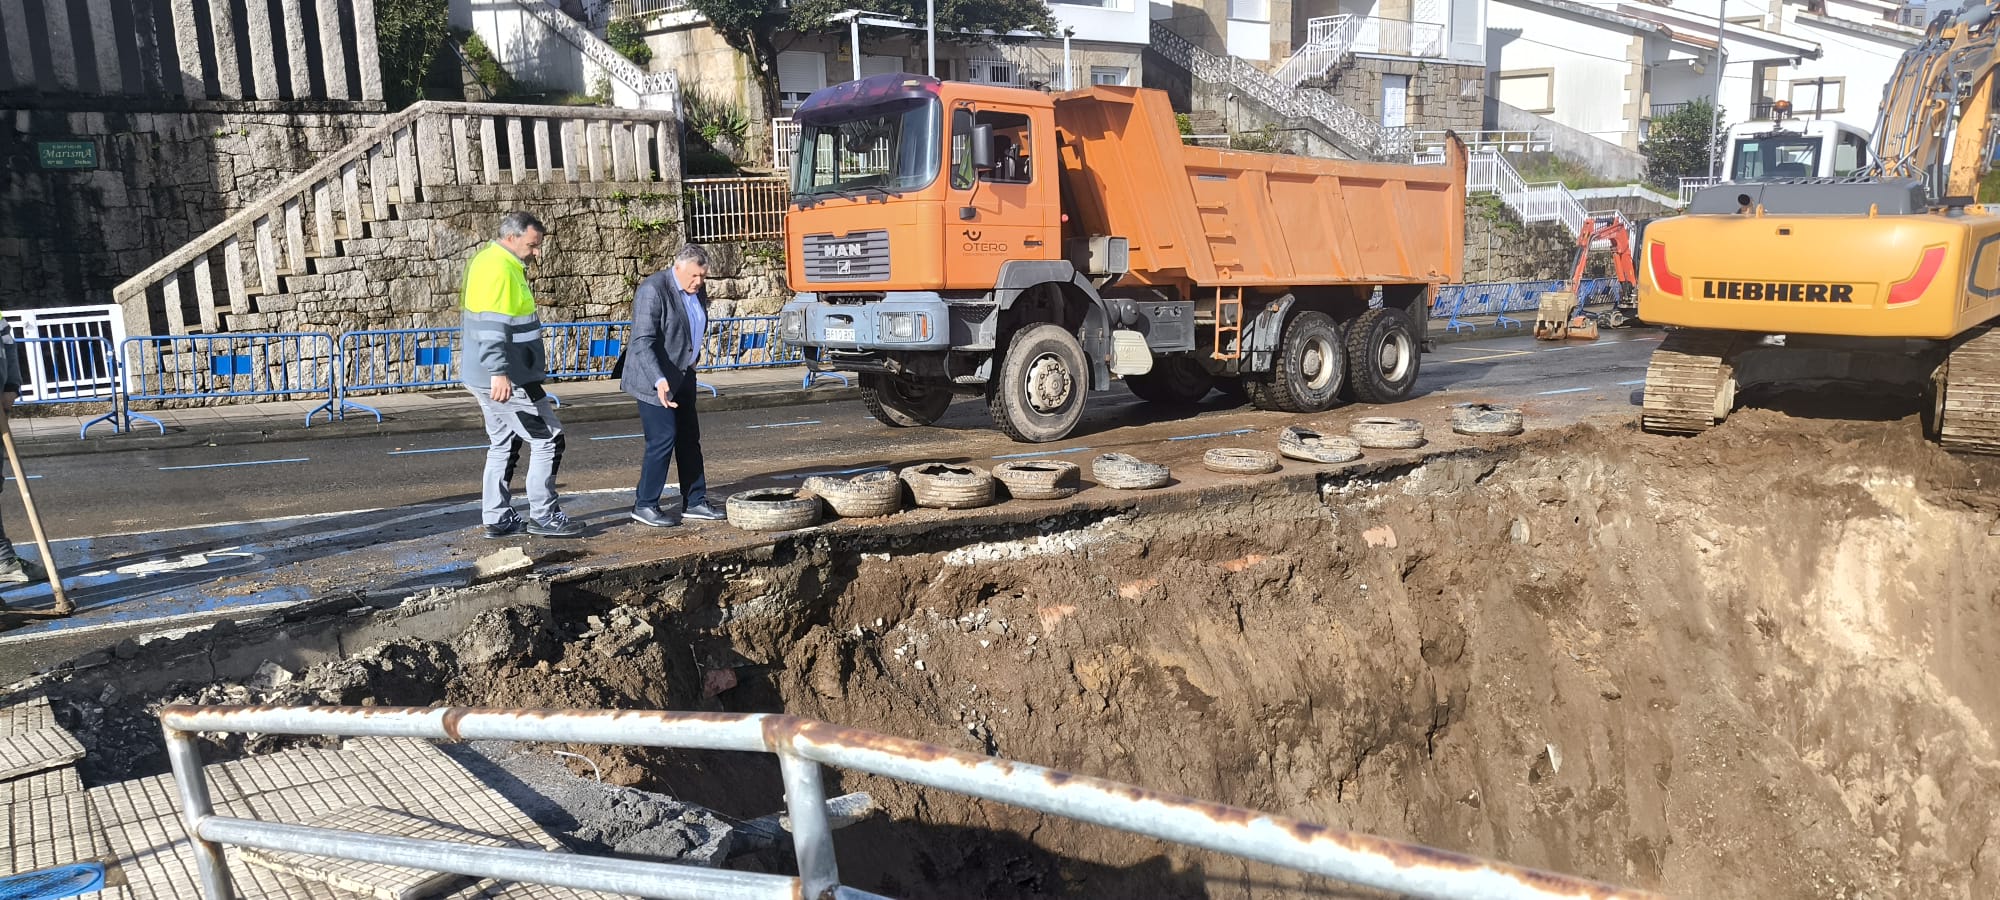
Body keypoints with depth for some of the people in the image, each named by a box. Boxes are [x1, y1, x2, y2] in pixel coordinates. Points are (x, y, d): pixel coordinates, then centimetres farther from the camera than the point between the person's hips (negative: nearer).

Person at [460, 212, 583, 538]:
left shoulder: (488, 260, 15)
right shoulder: (499, 269, -18)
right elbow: (491, 326, -28)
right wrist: (499, 373, -35)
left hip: (487, 376, 11)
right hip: (505, 378, -11)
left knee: (503, 444, 16)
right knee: (548, 439, -4)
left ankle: (497, 518, 20)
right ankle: (544, 516, 1)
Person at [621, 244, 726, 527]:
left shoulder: (696, 291, 5)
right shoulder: (653, 290, -21)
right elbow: (642, 342, -27)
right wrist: (659, 381, -37)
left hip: (682, 376, 9)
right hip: (654, 379, -8)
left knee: (689, 439, 10)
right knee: (662, 440, -9)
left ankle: (694, 502, 18)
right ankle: (644, 506, 3)